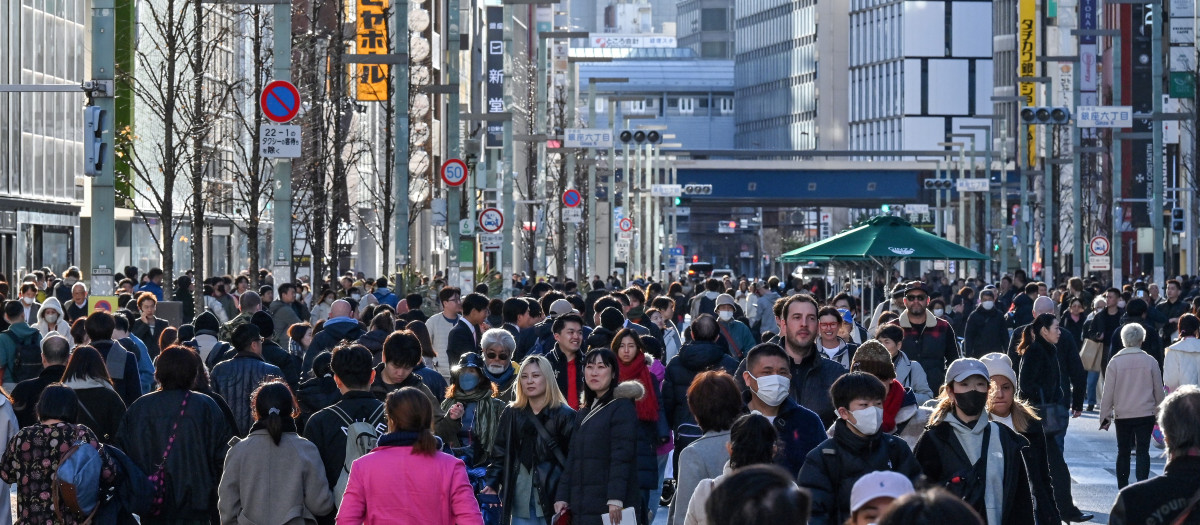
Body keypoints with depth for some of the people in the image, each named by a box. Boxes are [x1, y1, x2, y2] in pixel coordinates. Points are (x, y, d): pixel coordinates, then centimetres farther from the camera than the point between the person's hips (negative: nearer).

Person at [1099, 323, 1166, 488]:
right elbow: (1159, 391, 5)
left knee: (1123, 452, 12)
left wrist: (1105, 416, 6)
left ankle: (1122, 488, 16)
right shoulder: (1150, 361, -4)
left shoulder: (1115, 362, -7)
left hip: (1122, 415, 0)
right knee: (1143, 451, 1)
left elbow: (1108, 393, -4)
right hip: (1146, 413, 0)